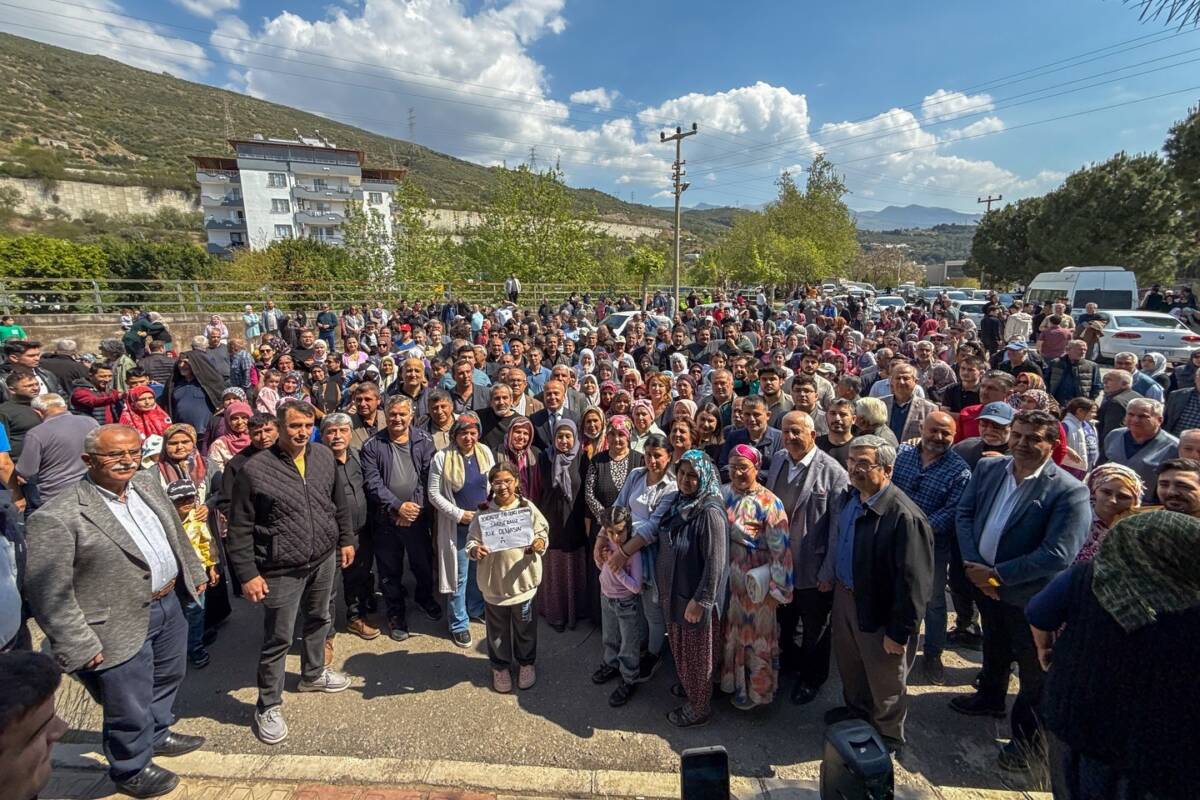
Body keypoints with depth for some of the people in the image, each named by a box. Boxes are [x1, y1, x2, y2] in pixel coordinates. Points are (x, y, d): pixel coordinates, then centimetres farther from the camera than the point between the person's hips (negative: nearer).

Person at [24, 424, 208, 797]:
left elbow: (175, 531, 12)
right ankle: (132, 770, 41)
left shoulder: (148, 482, -1)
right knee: (130, 709, 14)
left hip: (170, 604, 7)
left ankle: (158, 734, 55)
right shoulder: (57, 518, -23)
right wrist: (79, 647, -17)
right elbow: (47, 593, -18)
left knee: (167, 678, 28)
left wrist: (193, 572, 15)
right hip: (121, 627, -7)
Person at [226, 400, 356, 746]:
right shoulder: (255, 469, -17)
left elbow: (339, 503, 10)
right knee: (278, 639, 6)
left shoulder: (324, 456, -3)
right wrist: (247, 574, -12)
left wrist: (346, 539, 12)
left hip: (324, 560, 5)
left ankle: (313, 673, 48)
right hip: (281, 571, -5)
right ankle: (268, 706, 27)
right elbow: (239, 529, -11)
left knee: (319, 620, 23)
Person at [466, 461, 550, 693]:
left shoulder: (528, 508, -7)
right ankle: (500, 667, 40)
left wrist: (538, 544, -22)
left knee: (525, 627, 17)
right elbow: (472, 539, -3)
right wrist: (474, 550, -24)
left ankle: (526, 663, 42)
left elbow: (543, 534, -1)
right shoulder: (484, 511, -6)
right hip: (493, 581, 0)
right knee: (497, 629, 16)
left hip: (523, 580, 0)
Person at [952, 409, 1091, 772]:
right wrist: (972, 564, -13)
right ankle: (990, 698, 53)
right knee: (994, 647, 28)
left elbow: (1058, 555, -27)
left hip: (1030, 595, -5)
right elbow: (965, 513, -1)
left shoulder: (1070, 492, -23)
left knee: (1034, 669, 15)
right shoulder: (988, 467, -6)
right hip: (983, 582, 5)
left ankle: (1027, 736, 36)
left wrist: (996, 575, -24)